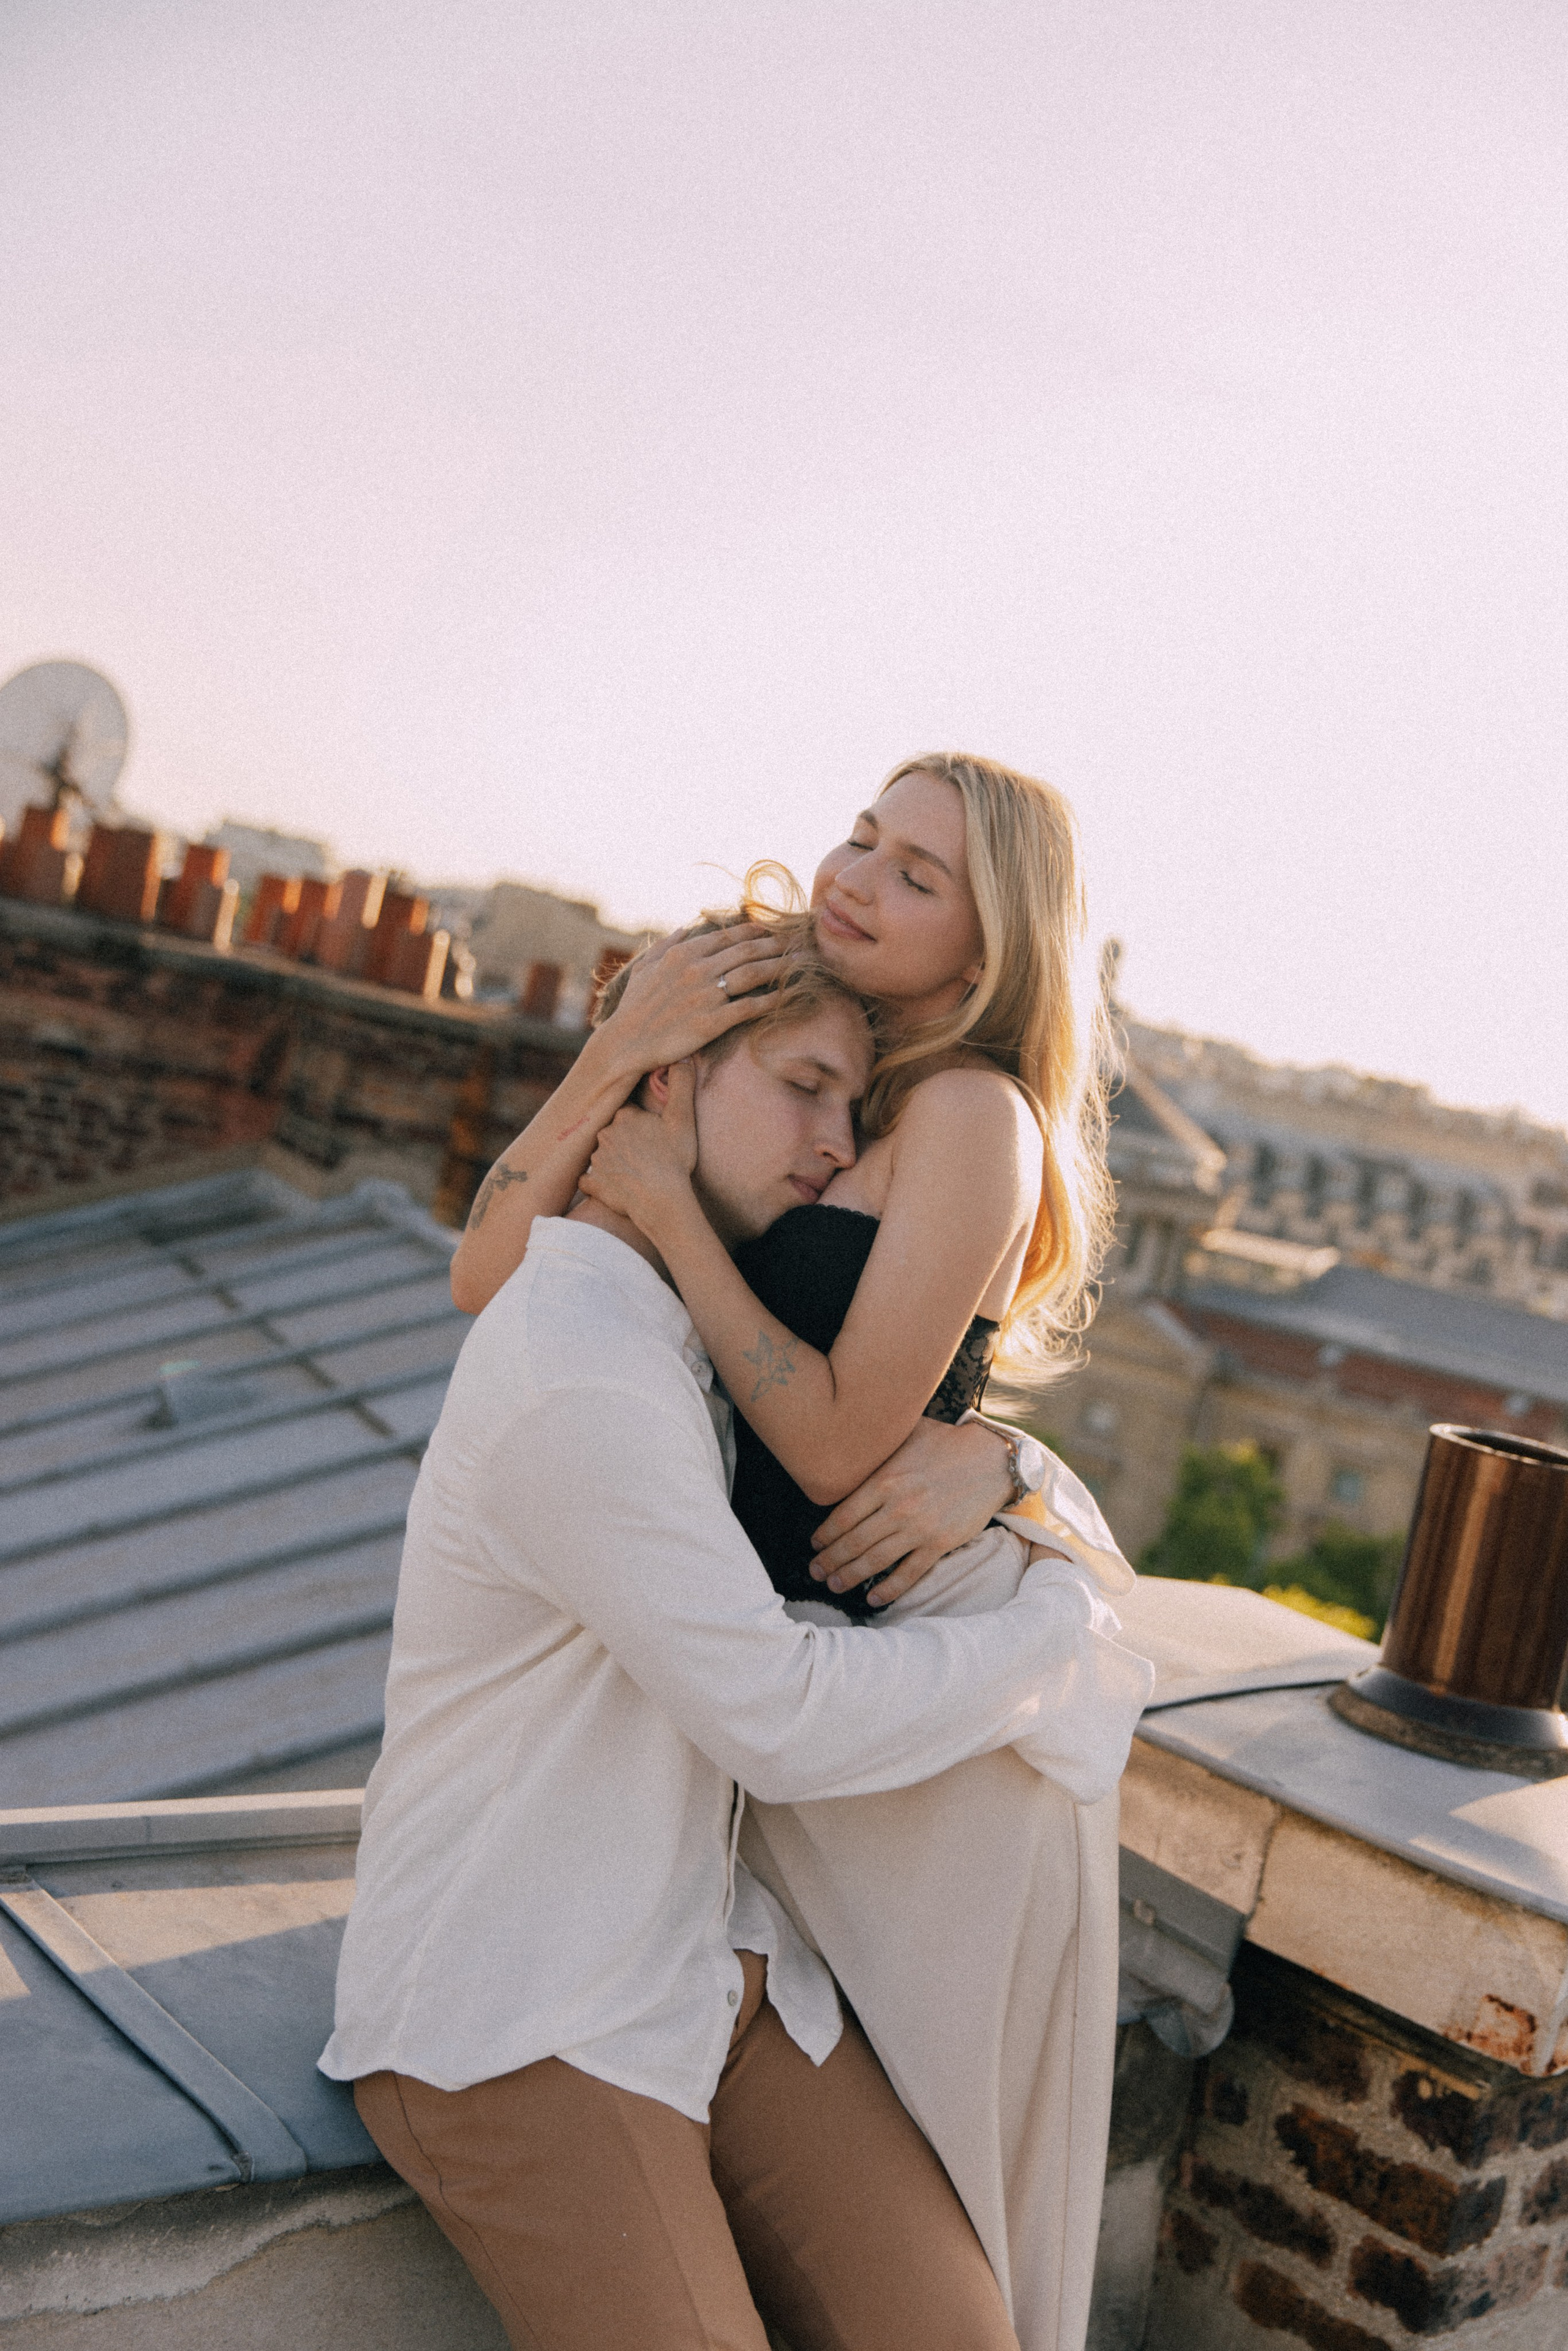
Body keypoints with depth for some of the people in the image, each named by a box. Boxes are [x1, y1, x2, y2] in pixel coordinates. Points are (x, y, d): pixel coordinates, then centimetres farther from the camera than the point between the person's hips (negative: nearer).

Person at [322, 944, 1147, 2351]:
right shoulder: (582, 1373, -23)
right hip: (515, 2017, -7)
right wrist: (1058, 1633, -10)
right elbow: (785, 1721, -23)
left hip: (715, 1962, 8)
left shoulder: (698, 1329, 8)